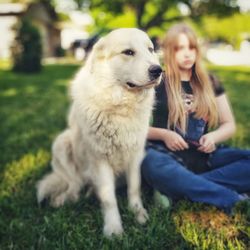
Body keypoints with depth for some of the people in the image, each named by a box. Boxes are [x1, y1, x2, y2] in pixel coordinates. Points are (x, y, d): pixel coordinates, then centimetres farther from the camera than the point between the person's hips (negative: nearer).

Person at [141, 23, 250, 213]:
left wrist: (213, 137, -7)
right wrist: (163, 134, -18)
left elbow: (229, 125, 15)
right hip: (169, 155, -3)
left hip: (203, 156, 4)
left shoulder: (209, 83, 13)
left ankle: (184, 186, -26)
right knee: (152, 164, -40)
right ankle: (232, 199, -31)